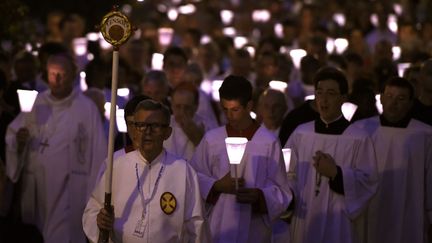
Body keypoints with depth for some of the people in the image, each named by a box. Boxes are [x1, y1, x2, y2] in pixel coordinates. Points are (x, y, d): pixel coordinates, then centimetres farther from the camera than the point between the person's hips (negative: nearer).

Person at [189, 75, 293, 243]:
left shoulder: (268, 143, -4)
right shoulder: (211, 139, 3)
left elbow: (281, 192, -1)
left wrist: (259, 196, -19)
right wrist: (217, 186, -10)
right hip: (218, 228, 1)